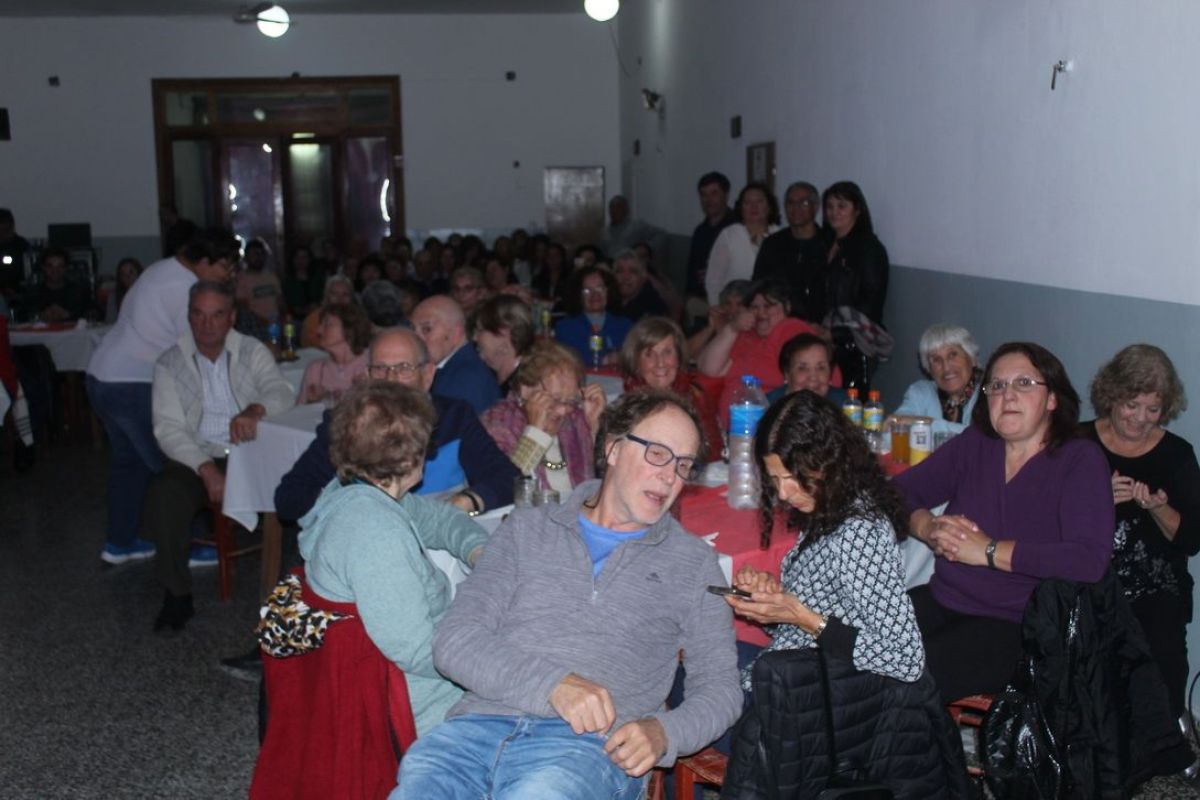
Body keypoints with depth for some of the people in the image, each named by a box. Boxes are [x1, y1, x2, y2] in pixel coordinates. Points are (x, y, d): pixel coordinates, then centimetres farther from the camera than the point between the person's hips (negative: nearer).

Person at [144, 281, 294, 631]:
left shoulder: (253, 351, 9)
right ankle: (176, 594, -16)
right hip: (197, 458, 0)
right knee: (163, 493, -32)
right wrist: (207, 470, -20)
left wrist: (255, 410, -31)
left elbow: (281, 392, -6)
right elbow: (168, 428, -4)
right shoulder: (169, 363, 6)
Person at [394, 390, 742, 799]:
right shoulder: (527, 529, 18)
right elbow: (455, 642, 7)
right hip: (481, 723, 2)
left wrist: (663, 733, -8)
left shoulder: (692, 562, 18)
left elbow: (719, 687, 16)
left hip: (591, 744, -1)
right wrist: (552, 684, -11)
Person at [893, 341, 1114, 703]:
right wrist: (929, 528, -10)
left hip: (1015, 623, -5)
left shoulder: (1080, 460, -4)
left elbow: (1089, 560, -17)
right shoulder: (974, 444, 11)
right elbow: (899, 492, 12)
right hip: (941, 601, 5)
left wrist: (989, 550, -16)